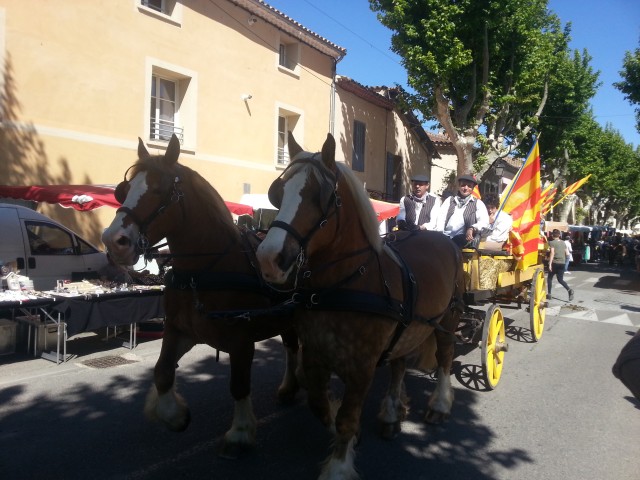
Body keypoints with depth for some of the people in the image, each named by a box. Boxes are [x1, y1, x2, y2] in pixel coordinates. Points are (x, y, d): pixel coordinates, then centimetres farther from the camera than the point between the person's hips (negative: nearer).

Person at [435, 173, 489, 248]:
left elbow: (484, 222, 1)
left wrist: (472, 229, -21)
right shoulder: (449, 200, 23)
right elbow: (441, 218, 10)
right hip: (446, 236, 2)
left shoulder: (478, 203, 16)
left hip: (464, 238, -2)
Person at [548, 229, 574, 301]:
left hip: (555, 263, -5)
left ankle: (549, 294, 12)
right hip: (562, 263, 5)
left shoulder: (552, 242, -7)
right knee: (560, 280, 9)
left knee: (549, 278, 12)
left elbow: (552, 253, -16)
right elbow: (567, 253, 11)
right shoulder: (563, 243, 11)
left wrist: (550, 264, -18)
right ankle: (569, 290, -15)